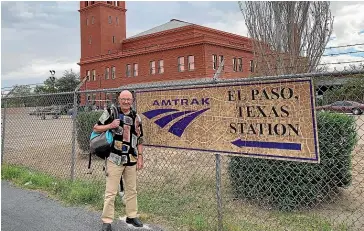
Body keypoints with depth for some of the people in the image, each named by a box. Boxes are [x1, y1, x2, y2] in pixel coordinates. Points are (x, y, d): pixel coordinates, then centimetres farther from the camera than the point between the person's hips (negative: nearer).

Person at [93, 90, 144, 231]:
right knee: (110, 191, -1)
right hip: (115, 158, -4)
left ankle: (132, 216, 29)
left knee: (131, 190, 15)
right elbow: (96, 128, 0)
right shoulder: (110, 112, -3)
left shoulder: (136, 117, 8)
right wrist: (110, 125, -17)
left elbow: (139, 139, 12)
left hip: (131, 159, 4)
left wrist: (140, 157, 7)